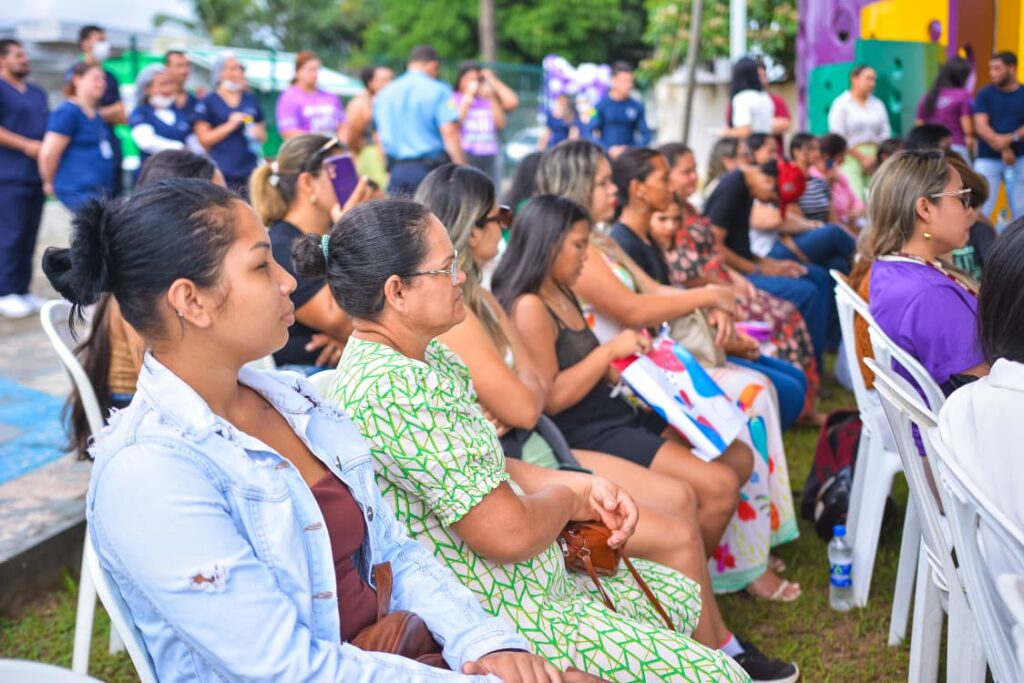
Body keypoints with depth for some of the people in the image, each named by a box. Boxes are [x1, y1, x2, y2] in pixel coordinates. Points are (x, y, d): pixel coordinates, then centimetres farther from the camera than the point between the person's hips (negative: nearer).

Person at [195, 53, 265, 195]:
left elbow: (263, 134, 24)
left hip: (250, 171, 3)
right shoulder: (209, 102, 3)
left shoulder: (251, 99, 16)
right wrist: (230, 125, -9)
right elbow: (203, 139, -1)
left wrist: (258, 134, 0)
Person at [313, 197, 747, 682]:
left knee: (678, 595, 24)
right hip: (497, 612, -10)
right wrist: (571, 499, -6)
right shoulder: (391, 387, -28)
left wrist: (585, 488, -2)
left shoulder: (426, 355, 4)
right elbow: (510, 533, -27)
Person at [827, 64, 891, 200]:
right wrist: (862, 157, -9)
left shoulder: (878, 105, 15)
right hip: (851, 159, -4)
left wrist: (876, 157, -5)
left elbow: (885, 135, 12)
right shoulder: (841, 104, 1)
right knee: (856, 200, -17)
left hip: (875, 160, 4)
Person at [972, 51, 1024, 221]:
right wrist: (1003, 149, -17)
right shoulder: (985, 94, 2)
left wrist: (1010, 138, -23)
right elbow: (980, 126, -9)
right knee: (981, 211, -6)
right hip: (987, 160, -1)